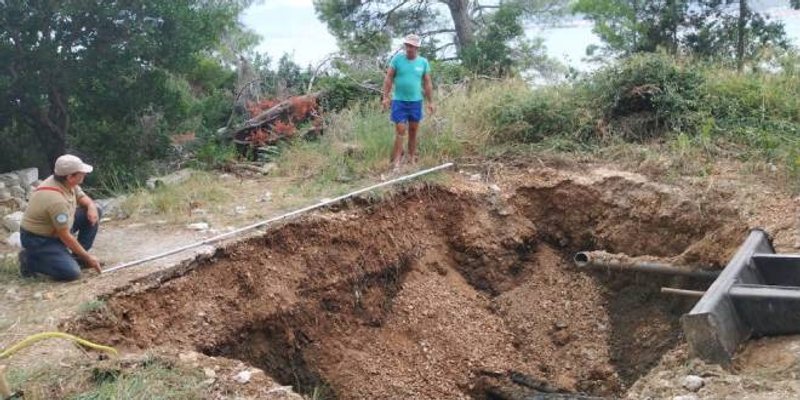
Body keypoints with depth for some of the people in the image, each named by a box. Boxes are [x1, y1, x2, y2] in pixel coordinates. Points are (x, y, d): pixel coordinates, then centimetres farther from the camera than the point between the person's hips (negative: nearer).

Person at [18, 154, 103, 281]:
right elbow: (65, 237, -26)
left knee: (94, 213, 0)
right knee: (71, 272, -24)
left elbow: (82, 198, 12)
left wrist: (91, 206, -14)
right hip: (38, 239, -9)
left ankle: (77, 256, 9)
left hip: (57, 228, 9)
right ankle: (30, 259, -1)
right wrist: (87, 257, -17)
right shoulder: (56, 199, -33)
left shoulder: (68, 182, -8)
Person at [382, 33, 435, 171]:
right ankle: (396, 161, -3)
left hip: (416, 101, 3)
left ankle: (412, 159, 22)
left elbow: (427, 83, 7)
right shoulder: (397, 58, -4)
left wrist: (430, 102, 5)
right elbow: (388, 78, -2)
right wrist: (385, 97, -8)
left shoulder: (423, 62, 1)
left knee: (413, 131, 10)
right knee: (400, 131, -7)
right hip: (399, 101, -2)